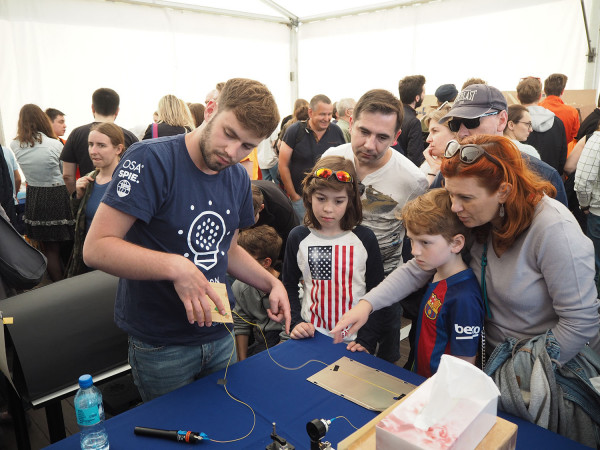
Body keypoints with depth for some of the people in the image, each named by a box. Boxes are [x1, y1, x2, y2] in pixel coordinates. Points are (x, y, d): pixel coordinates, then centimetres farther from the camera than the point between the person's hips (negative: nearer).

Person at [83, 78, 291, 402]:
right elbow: (95, 248, -23)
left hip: (219, 337, 6)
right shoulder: (151, 160, -19)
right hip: (160, 347, -6)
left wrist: (271, 283, 1)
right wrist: (175, 267, -35)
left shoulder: (239, 178, 3)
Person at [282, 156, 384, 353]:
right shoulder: (298, 237, -3)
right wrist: (296, 322, -8)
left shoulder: (365, 239, -7)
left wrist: (366, 341, -9)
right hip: (311, 336, 1)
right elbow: (289, 286, 6)